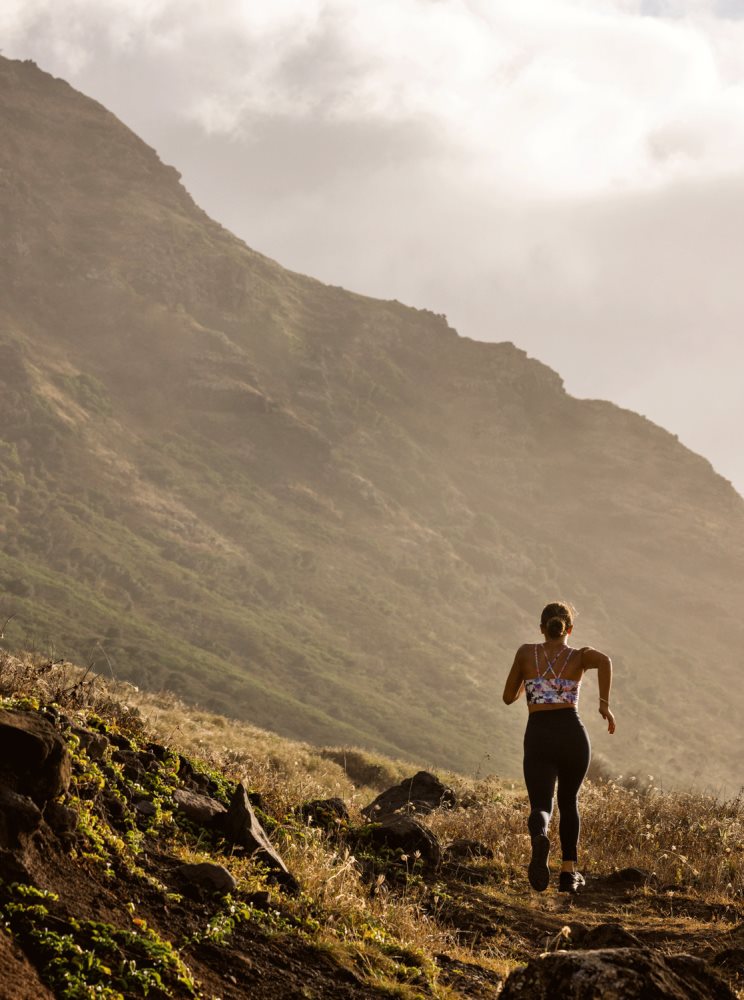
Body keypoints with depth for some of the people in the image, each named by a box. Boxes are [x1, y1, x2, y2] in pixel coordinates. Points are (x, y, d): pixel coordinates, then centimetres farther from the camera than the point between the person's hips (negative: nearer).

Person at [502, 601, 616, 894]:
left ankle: (540, 837, -43)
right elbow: (604, 660, -16)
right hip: (572, 733, 1)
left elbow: (509, 697, 20)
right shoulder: (580, 656, 9)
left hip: (539, 737, -1)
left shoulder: (526, 653, 12)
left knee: (541, 805, -6)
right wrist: (604, 703, -12)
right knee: (569, 801, 23)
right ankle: (569, 872, 20)